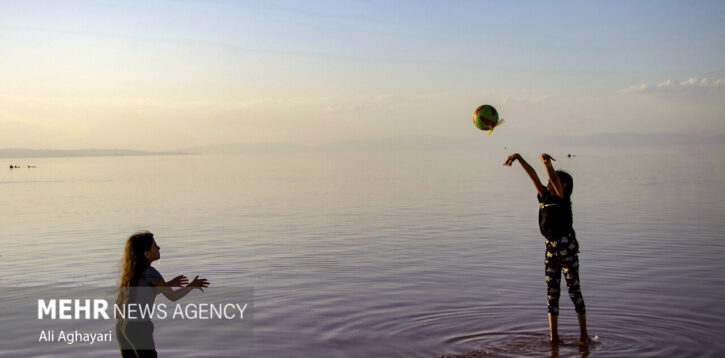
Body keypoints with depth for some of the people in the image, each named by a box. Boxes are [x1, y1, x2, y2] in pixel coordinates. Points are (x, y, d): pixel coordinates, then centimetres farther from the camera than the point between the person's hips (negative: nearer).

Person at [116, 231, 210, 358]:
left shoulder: (132, 270, 10)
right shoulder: (150, 272, -14)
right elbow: (173, 296, -9)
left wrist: (169, 284, 22)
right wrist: (193, 286, 6)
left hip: (121, 325, 8)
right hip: (138, 326, -8)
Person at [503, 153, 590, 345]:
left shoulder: (563, 197, -7)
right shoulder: (545, 196, 9)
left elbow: (555, 179, -25)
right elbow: (533, 175, 6)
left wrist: (547, 163, -41)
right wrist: (518, 157, 1)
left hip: (567, 247, -7)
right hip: (551, 247, 7)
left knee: (574, 290, 0)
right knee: (552, 292, 6)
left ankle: (584, 335, 9)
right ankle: (554, 337, 11)